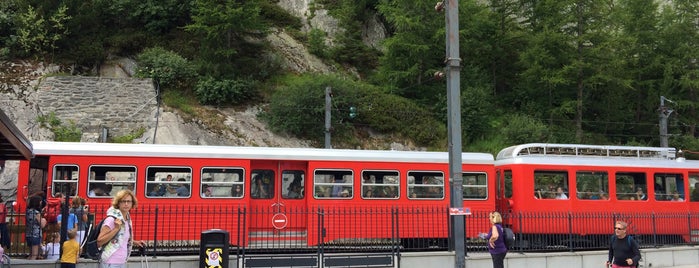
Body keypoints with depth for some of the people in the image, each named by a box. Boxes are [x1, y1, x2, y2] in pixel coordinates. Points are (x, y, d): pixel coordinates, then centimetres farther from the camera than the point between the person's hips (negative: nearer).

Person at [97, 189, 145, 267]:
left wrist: (135, 242, 9)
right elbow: (99, 242, -19)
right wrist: (116, 228, -23)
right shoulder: (112, 219, -14)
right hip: (110, 264, -7)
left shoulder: (127, 219, 8)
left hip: (122, 263, 8)